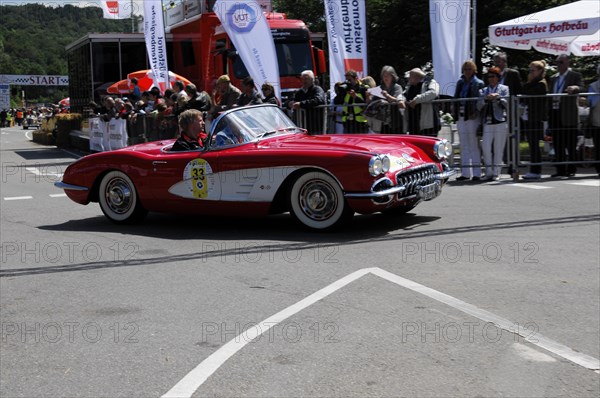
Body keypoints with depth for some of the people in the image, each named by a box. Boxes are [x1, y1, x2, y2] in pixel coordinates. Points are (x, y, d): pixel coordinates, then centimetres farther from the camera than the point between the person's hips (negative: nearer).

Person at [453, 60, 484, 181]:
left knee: (474, 146, -3)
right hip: (460, 116, 6)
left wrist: (476, 113, -18)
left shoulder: (478, 83, -3)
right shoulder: (460, 83, 14)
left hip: (472, 117, -6)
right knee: (464, 146, 10)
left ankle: (476, 173, 2)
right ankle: (465, 172, 15)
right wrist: (454, 112, 6)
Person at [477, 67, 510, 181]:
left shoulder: (504, 89, 10)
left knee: (499, 149, 0)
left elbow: (506, 104, 0)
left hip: (501, 122, -2)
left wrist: (497, 98, -14)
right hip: (488, 123, 2)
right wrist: (486, 99, -12)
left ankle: (496, 173, 6)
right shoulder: (483, 90, 16)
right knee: (485, 147, -7)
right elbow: (479, 106, 5)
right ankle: (489, 172, 1)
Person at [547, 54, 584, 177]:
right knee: (557, 144, 6)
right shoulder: (553, 78, 20)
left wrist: (575, 88, -36)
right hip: (554, 114, 6)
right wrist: (548, 113, 10)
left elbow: (581, 88, -13)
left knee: (570, 144, -2)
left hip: (568, 115, -6)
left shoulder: (575, 76, 2)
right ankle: (560, 169, 11)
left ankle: (571, 169, 4)